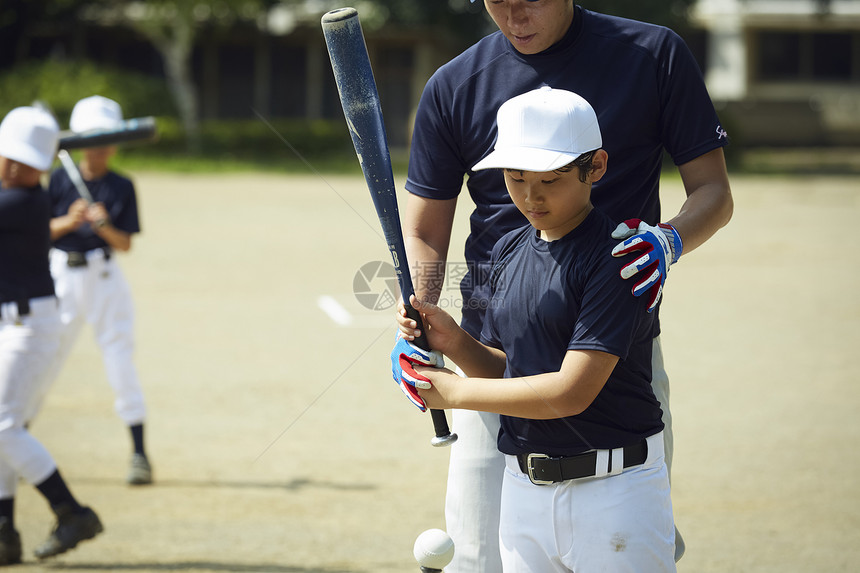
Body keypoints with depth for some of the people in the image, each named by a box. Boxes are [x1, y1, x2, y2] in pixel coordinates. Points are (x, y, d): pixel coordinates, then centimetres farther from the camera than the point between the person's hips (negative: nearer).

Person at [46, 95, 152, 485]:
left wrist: (104, 226, -21)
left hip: (105, 277, 0)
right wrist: (68, 221, -19)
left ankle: (138, 452, 1)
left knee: (119, 358, -5)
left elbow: (125, 244, -3)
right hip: (62, 276, 0)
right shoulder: (61, 180, 2)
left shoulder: (122, 188, 2)